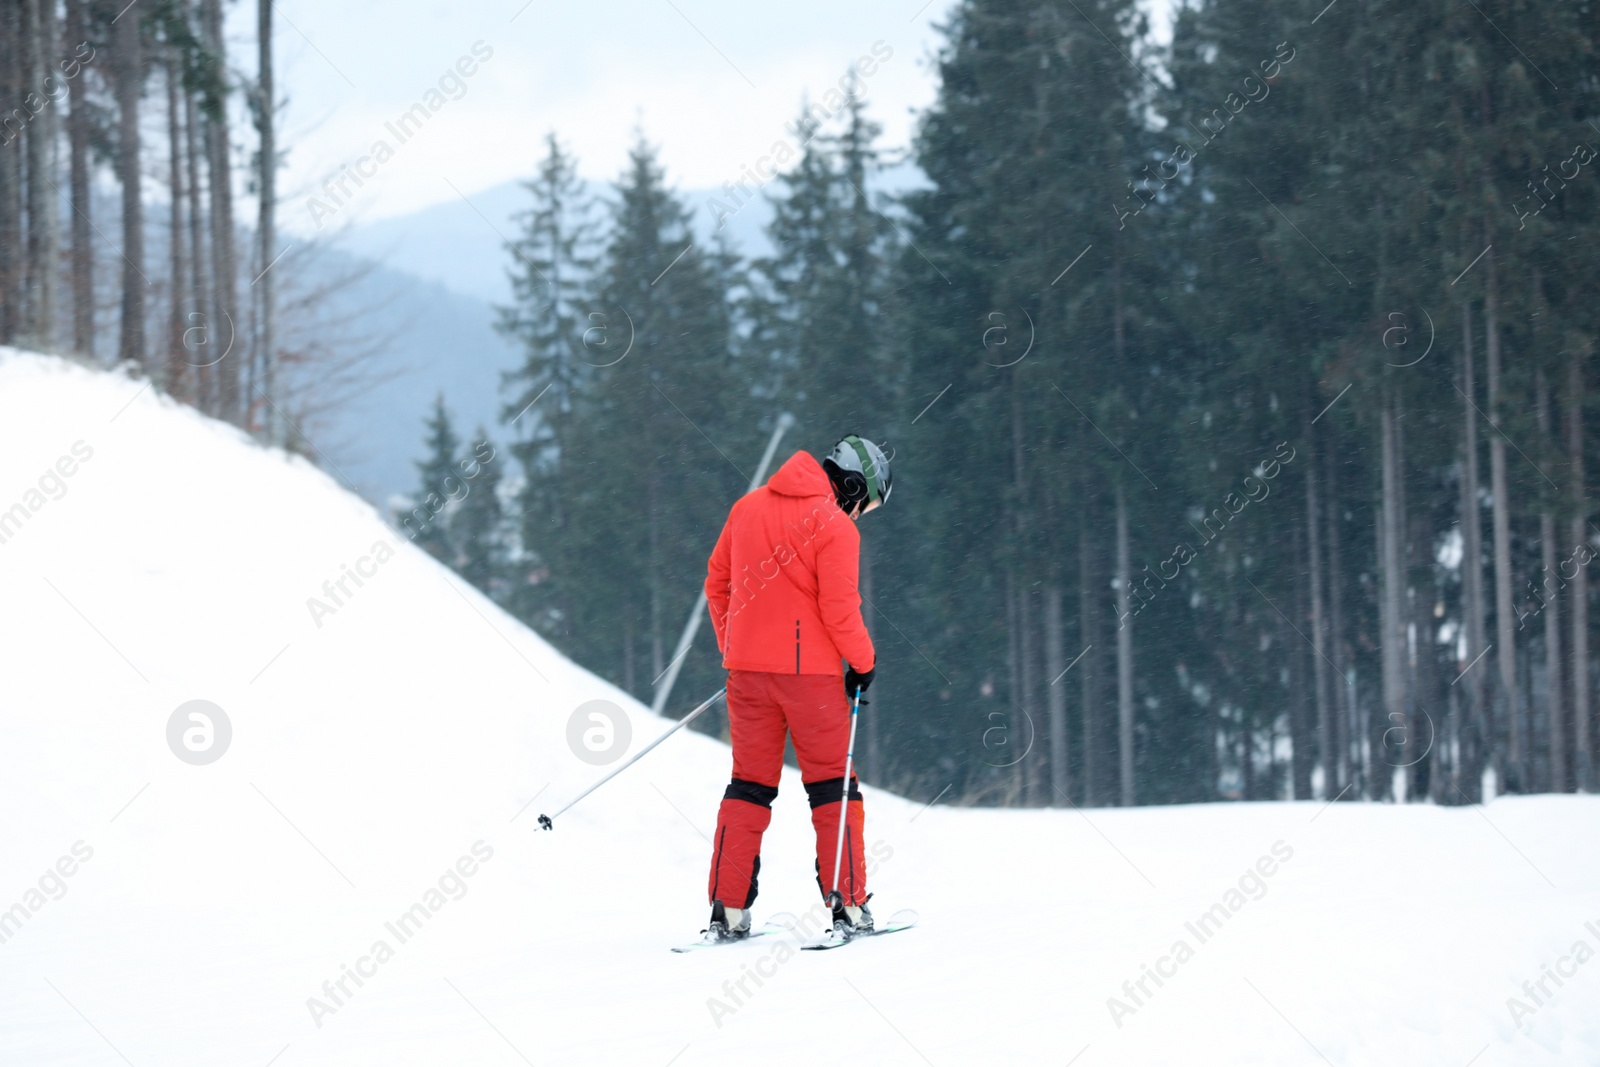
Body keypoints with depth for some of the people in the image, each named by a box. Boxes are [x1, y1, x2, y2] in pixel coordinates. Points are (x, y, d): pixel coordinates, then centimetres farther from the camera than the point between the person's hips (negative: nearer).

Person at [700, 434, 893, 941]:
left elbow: (717, 584, 14)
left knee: (749, 787, 10)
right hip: (809, 670, -5)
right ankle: (848, 906, 4)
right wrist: (863, 662, 1)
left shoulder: (748, 507, 9)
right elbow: (839, 609, -14)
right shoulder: (835, 526, -10)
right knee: (832, 787, 6)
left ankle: (728, 912, 4)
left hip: (748, 668, 5)